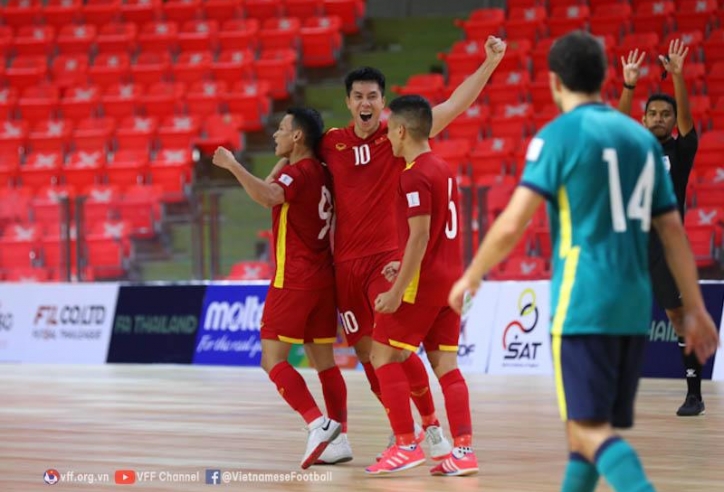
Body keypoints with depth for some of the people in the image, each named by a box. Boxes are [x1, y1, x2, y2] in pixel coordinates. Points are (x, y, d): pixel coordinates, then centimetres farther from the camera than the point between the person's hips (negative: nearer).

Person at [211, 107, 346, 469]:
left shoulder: (299, 173, -14)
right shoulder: (322, 174, 12)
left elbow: (268, 196, -35)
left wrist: (232, 165, -29)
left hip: (294, 280, -9)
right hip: (323, 278, 9)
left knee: (273, 360, -7)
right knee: (324, 361, 9)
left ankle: (318, 424, -21)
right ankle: (340, 439, 5)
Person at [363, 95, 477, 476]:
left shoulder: (414, 176, -14)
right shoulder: (443, 170, 14)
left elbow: (420, 236, -20)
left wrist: (397, 292, -20)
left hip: (423, 282, -9)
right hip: (450, 278, 9)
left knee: (383, 356, 0)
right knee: (445, 363, 6)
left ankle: (407, 445, -3)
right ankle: (463, 450, -1)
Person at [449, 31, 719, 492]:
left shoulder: (559, 135, -5)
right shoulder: (642, 137, 13)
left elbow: (512, 225, -11)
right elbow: (673, 232, 14)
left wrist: (471, 277, 4)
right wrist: (694, 309, 18)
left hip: (583, 304, -6)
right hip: (634, 305, 6)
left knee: (590, 429, -10)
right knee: (589, 425, 16)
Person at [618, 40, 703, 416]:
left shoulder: (680, 150, 3)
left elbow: (686, 117, -13)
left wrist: (678, 77, -29)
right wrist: (628, 86, -23)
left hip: (667, 244, -3)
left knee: (681, 315, -6)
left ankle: (694, 393, -3)